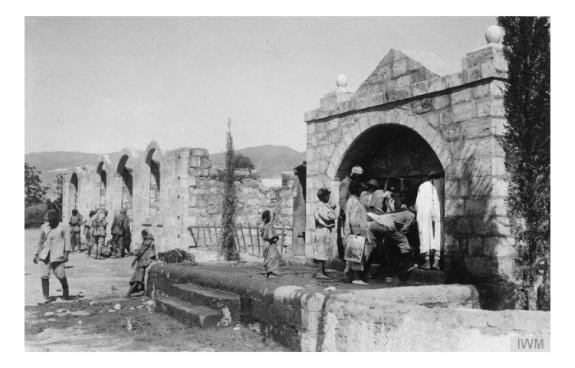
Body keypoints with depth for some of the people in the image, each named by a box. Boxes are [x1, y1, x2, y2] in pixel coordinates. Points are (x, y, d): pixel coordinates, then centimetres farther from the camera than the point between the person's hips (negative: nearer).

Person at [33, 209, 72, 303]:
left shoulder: (63, 227, 3)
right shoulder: (44, 227, 15)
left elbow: (67, 240, -2)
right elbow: (40, 241, 21)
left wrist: (66, 253, -13)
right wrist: (36, 254, 17)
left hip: (57, 256, -3)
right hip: (44, 255, 3)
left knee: (61, 275, -6)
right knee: (45, 276, -5)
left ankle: (65, 294, 20)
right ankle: (46, 297, 5)